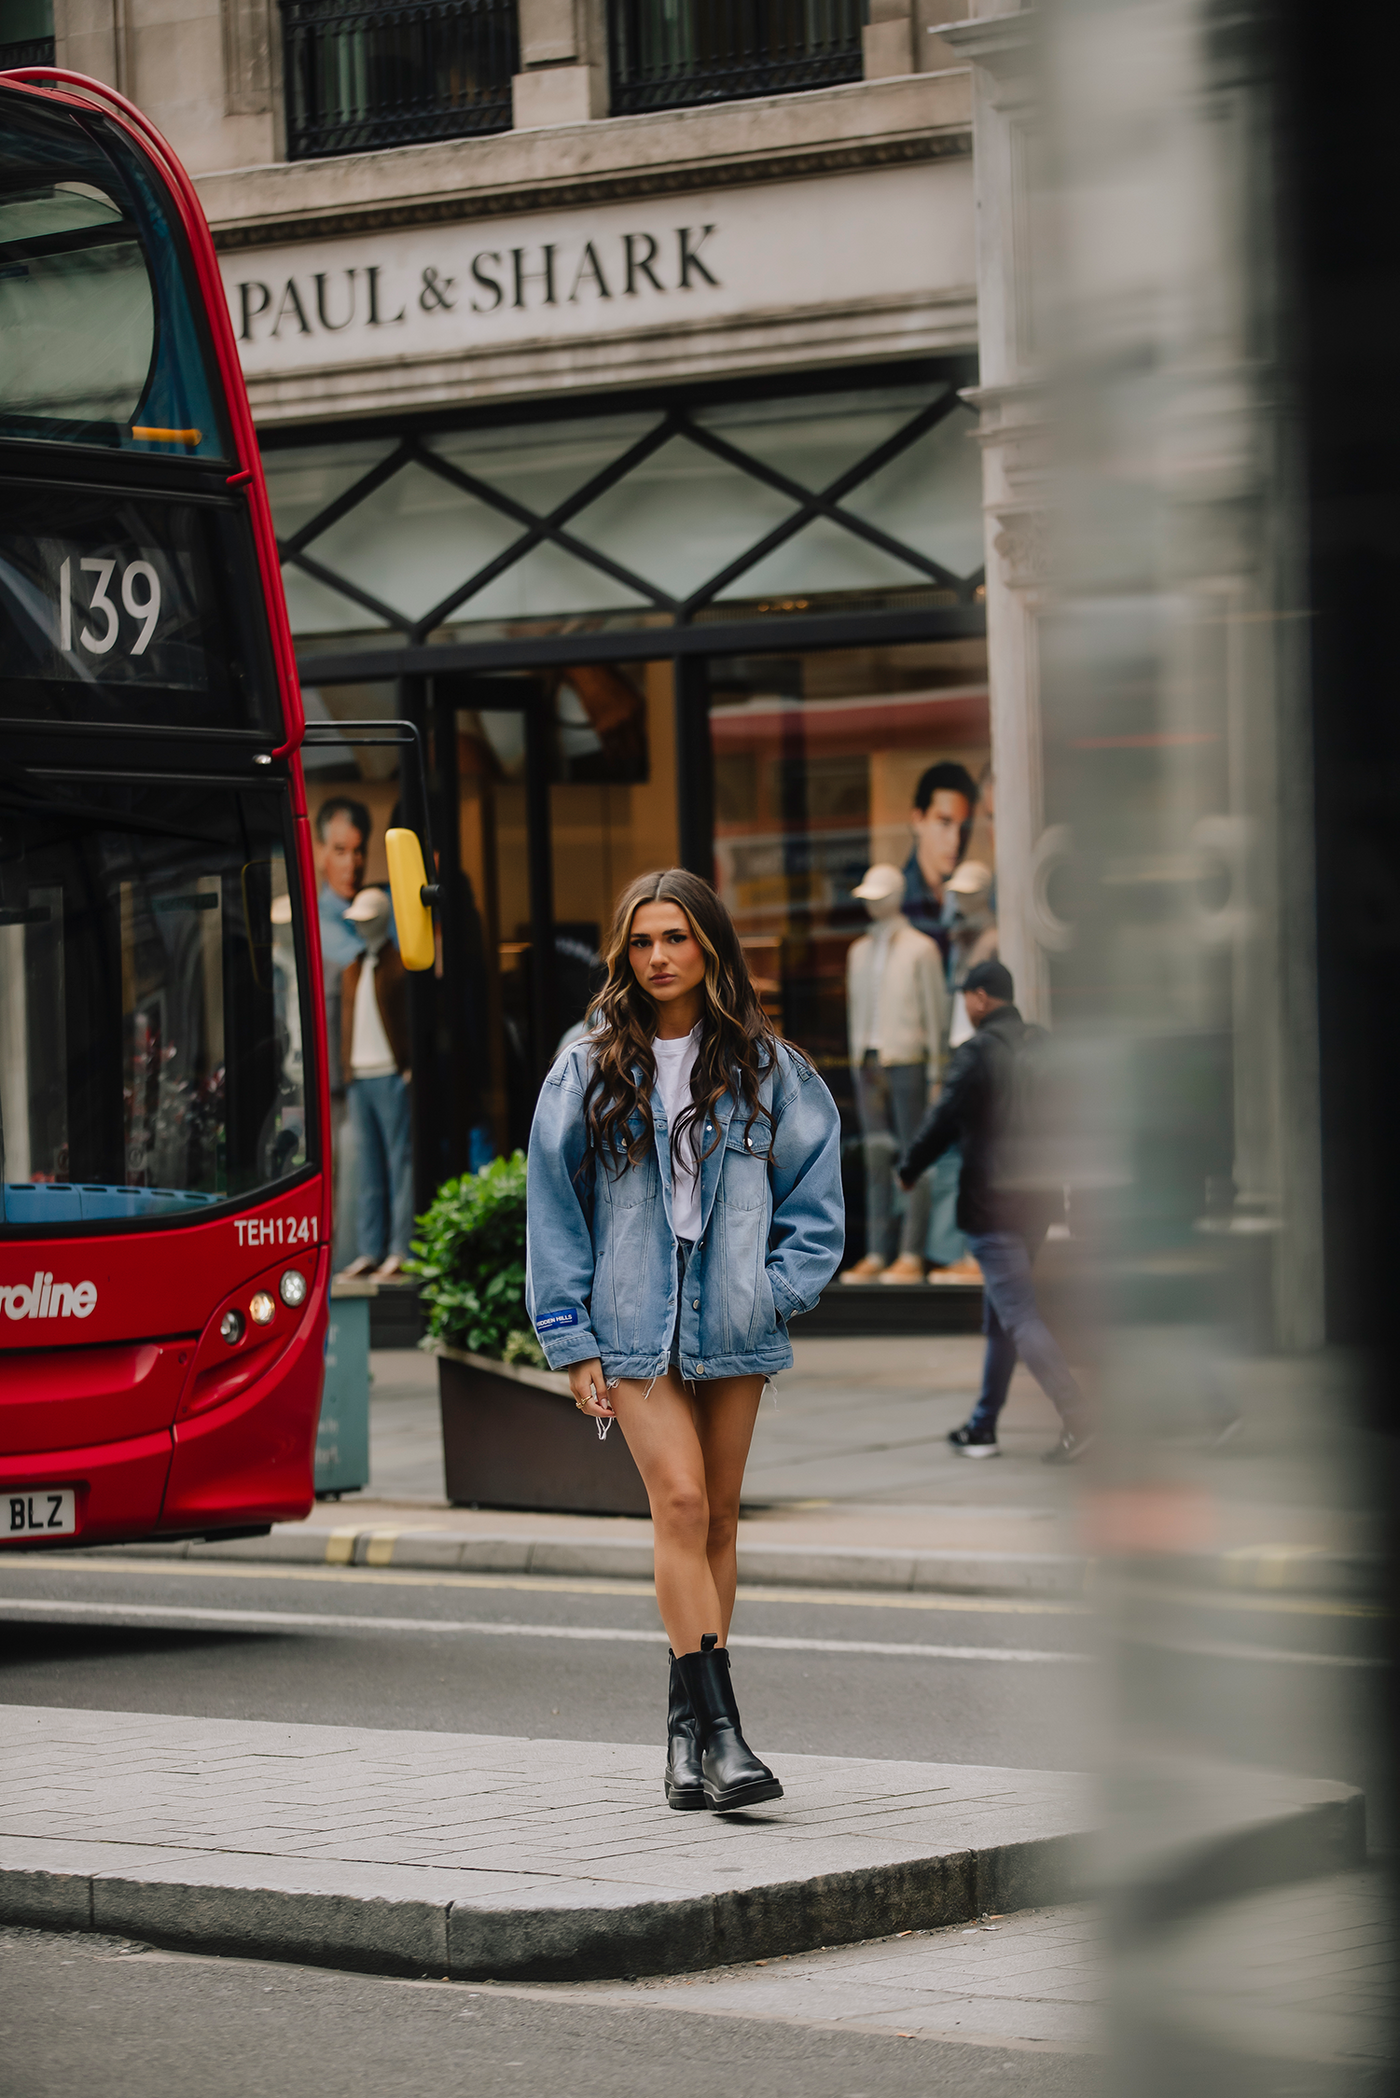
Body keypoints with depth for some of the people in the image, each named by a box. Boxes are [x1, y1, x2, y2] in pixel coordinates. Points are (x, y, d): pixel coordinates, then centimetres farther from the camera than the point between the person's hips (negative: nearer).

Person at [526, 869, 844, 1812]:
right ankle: (719, 1729, -18)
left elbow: (814, 1196, 9)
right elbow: (555, 1207, 5)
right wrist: (572, 1341, 0)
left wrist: (778, 1293, -3)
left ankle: (690, 1720, 17)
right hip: (635, 1326, -2)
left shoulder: (766, 1069, 5)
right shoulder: (590, 1073, 4)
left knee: (718, 1519, 6)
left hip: (733, 1322, 2)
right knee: (681, 1503, -15)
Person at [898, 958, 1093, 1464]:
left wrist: (907, 1171, 7)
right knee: (1000, 1314, 17)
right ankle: (983, 1426, 23)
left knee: (1018, 1314, -9)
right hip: (1038, 1199, 8)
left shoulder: (978, 1053, -12)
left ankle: (1075, 1418, -20)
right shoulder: (1042, 1045, 9)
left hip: (992, 1203, -8)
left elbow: (943, 1122, -8)